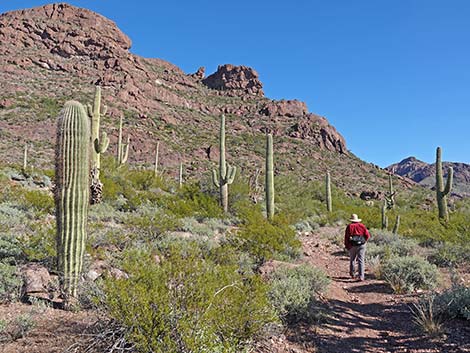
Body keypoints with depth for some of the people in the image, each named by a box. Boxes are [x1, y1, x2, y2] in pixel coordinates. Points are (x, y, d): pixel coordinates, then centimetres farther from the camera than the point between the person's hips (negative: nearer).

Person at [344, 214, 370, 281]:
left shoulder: (349, 226, 0)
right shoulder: (362, 226, 4)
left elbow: (346, 237, -3)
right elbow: (367, 235, -2)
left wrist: (347, 246, 5)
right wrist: (364, 241, 13)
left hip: (352, 245, -1)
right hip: (361, 245, 1)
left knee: (352, 260, 17)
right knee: (361, 260, 0)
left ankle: (352, 274, 25)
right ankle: (361, 276, -6)